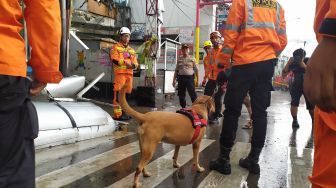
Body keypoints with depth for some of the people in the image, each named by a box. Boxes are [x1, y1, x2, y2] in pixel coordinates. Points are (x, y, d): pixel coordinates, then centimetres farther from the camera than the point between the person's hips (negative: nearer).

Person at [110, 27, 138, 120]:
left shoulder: (131, 50, 23)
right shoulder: (116, 47, 5)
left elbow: (136, 63, 16)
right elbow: (115, 60, -10)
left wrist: (133, 65, -6)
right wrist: (125, 63, -19)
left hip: (129, 73, 6)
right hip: (120, 73, -6)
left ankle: (124, 112, 20)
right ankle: (117, 114, -7)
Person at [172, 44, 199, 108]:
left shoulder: (192, 59, 6)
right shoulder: (179, 59, 14)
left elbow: (196, 70, 5)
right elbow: (176, 70, 17)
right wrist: (174, 80, 12)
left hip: (190, 77, -3)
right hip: (181, 78, 3)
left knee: (192, 94, -9)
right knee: (181, 94, 7)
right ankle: (183, 107, 20)